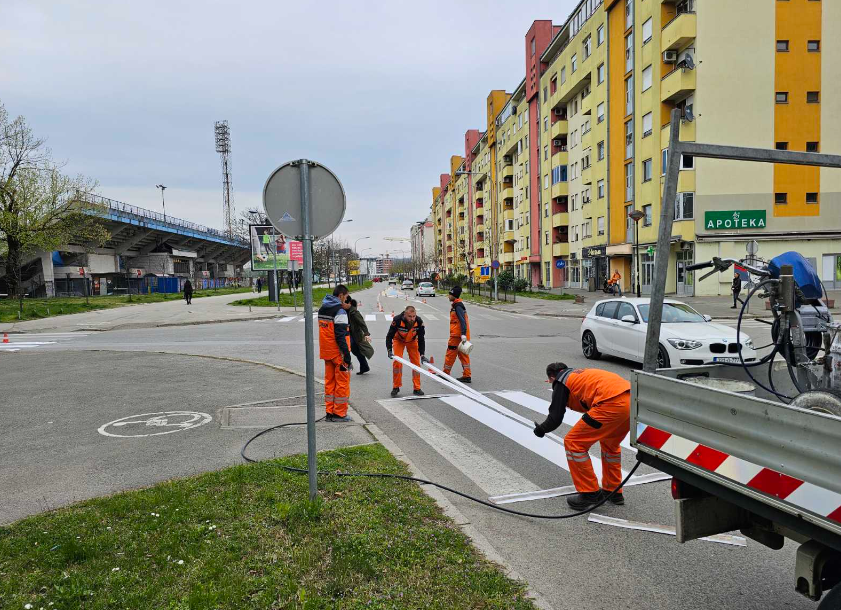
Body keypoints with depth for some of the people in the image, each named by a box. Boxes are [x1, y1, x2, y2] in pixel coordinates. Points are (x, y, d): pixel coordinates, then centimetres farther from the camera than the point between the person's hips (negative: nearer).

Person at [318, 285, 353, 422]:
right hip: (338, 353, -8)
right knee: (342, 381, 2)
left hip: (326, 352, 8)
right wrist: (347, 356, -18)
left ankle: (330, 412, 20)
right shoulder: (340, 311, -15)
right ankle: (339, 414, 6)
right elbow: (340, 336, -20)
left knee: (329, 381, 14)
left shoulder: (322, 309, 11)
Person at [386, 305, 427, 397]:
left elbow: (421, 339, -21)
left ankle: (417, 388, 7)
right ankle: (396, 387, 4)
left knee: (416, 363, -3)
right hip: (398, 340, -2)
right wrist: (389, 350, -37)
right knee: (397, 362, -11)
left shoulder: (419, 322, -32)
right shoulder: (397, 320, -37)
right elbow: (389, 336, -26)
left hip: (412, 341, 2)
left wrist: (422, 354, -26)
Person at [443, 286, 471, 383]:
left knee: (450, 354, 1)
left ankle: (445, 374, 12)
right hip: (458, 334, 10)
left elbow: (463, 321, -24)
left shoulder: (457, 306, -15)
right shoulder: (456, 305, 16)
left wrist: (463, 334, -30)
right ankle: (467, 376, 13)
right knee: (462, 355, 11)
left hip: (457, 335, -10)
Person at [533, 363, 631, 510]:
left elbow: (555, 418, 7)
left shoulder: (561, 382, 11)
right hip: (632, 400, 9)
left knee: (573, 443, 3)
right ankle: (614, 491, 38)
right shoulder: (580, 373, 32)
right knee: (610, 444, 31)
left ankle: (590, 494, 10)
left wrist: (541, 429, 25)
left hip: (613, 404, -9)